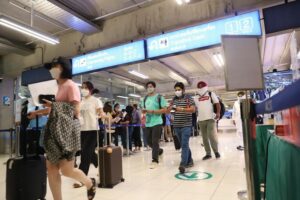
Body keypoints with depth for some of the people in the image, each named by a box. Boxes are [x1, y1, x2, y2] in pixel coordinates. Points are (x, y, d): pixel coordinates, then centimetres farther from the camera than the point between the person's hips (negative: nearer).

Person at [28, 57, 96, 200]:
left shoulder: (71, 86, -8)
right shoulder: (60, 87, 16)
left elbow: (76, 111, -14)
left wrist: (54, 105, -18)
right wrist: (40, 112, 20)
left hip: (67, 129, -8)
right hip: (56, 129, 8)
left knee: (66, 170, -2)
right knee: (51, 168, 5)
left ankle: (90, 183, 25)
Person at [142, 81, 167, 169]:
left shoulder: (159, 97, -4)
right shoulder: (145, 99, 14)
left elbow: (164, 110, -10)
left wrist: (153, 111, -19)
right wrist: (143, 110, -3)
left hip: (157, 123, -6)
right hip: (148, 123, 7)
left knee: (155, 142, -7)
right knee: (149, 141, 15)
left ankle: (155, 160, 2)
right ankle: (159, 150, 41)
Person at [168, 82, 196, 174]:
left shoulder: (188, 98, -1)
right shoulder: (174, 99, 13)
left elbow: (193, 109, -13)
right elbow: (168, 109, 13)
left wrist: (182, 109, -25)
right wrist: (171, 107, -10)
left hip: (186, 125, -5)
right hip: (177, 126, 5)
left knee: (184, 145, -11)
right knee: (184, 145, 13)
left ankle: (183, 164, -14)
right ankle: (189, 161, 26)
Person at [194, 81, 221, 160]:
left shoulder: (211, 94, 6)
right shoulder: (196, 98, 13)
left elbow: (217, 104, -1)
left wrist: (218, 113, -16)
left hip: (210, 118, -3)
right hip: (201, 120, 4)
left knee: (211, 135, -9)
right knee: (204, 138, 7)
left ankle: (216, 151, 11)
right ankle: (208, 153, 17)